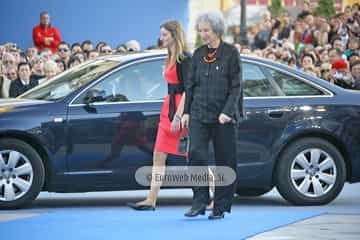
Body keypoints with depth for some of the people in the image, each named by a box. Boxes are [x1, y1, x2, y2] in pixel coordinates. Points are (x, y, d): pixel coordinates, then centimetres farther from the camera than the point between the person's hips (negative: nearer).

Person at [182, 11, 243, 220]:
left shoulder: (231, 53, -2)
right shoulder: (198, 54, 11)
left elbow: (236, 86, -5)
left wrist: (227, 112, -15)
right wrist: (187, 112, 10)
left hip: (224, 117, -3)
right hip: (199, 114, 3)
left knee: (225, 160, 1)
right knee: (196, 154, -13)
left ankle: (221, 206, 9)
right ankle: (200, 201, -7)